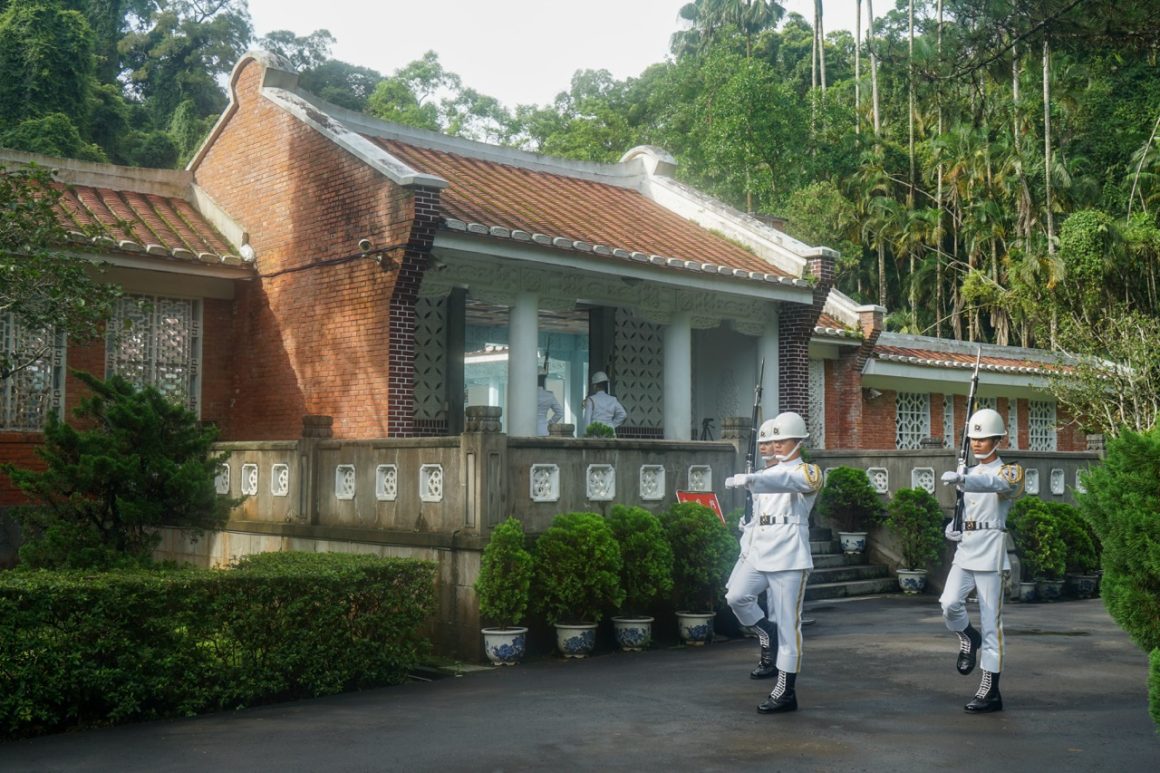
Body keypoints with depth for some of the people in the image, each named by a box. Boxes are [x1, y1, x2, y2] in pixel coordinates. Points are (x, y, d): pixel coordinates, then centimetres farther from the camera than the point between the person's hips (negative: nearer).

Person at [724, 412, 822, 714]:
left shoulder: (808, 472, -6)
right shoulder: (766, 475, 18)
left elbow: (787, 480, -30)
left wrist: (750, 479, -46)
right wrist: (745, 551, 16)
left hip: (789, 558, -7)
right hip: (760, 554, 7)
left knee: (787, 623, -4)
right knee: (736, 596, -11)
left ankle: (786, 692, 2)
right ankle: (769, 643, 13)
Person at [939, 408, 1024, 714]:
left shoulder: (1010, 471, -3)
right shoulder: (969, 474, 17)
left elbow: (995, 483, -28)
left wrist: (961, 479, -46)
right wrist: (951, 527, 1)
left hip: (990, 552, -5)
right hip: (964, 550, 6)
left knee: (991, 621, -4)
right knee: (949, 603, -15)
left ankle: (990, 692, 2)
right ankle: (968, 639, 18)